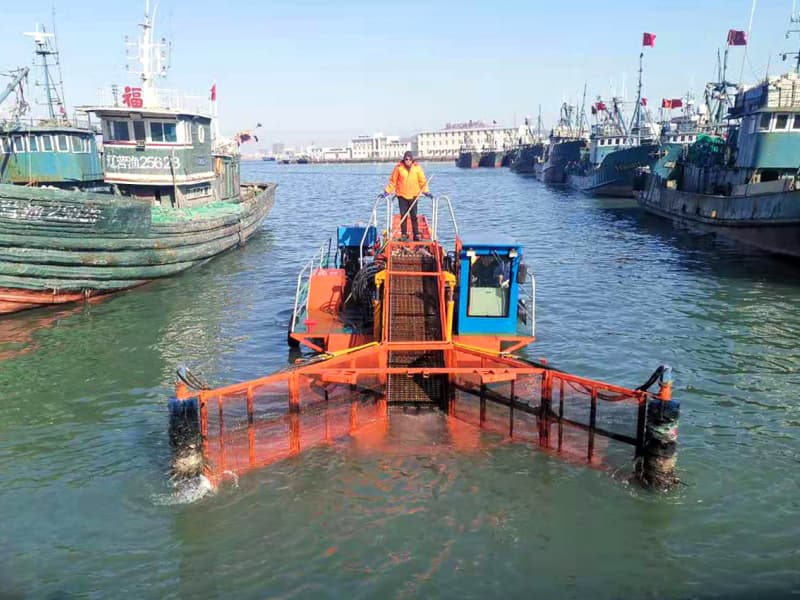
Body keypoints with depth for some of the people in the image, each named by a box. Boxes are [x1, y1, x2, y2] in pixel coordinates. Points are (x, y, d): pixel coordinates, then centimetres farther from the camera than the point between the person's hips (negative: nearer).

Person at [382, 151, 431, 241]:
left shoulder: (417, 168, -2)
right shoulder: (398, 167, -4)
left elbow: (422, 181, 3)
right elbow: (392, 181, 0)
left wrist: (426, 191, -5)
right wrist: (387, 192, -3)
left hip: (413, 195, 0)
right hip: (402, 195, 0)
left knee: (414, 216, 4)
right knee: (403, 216, 4)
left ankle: (416, 235, 9)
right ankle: (404, 234, 13)